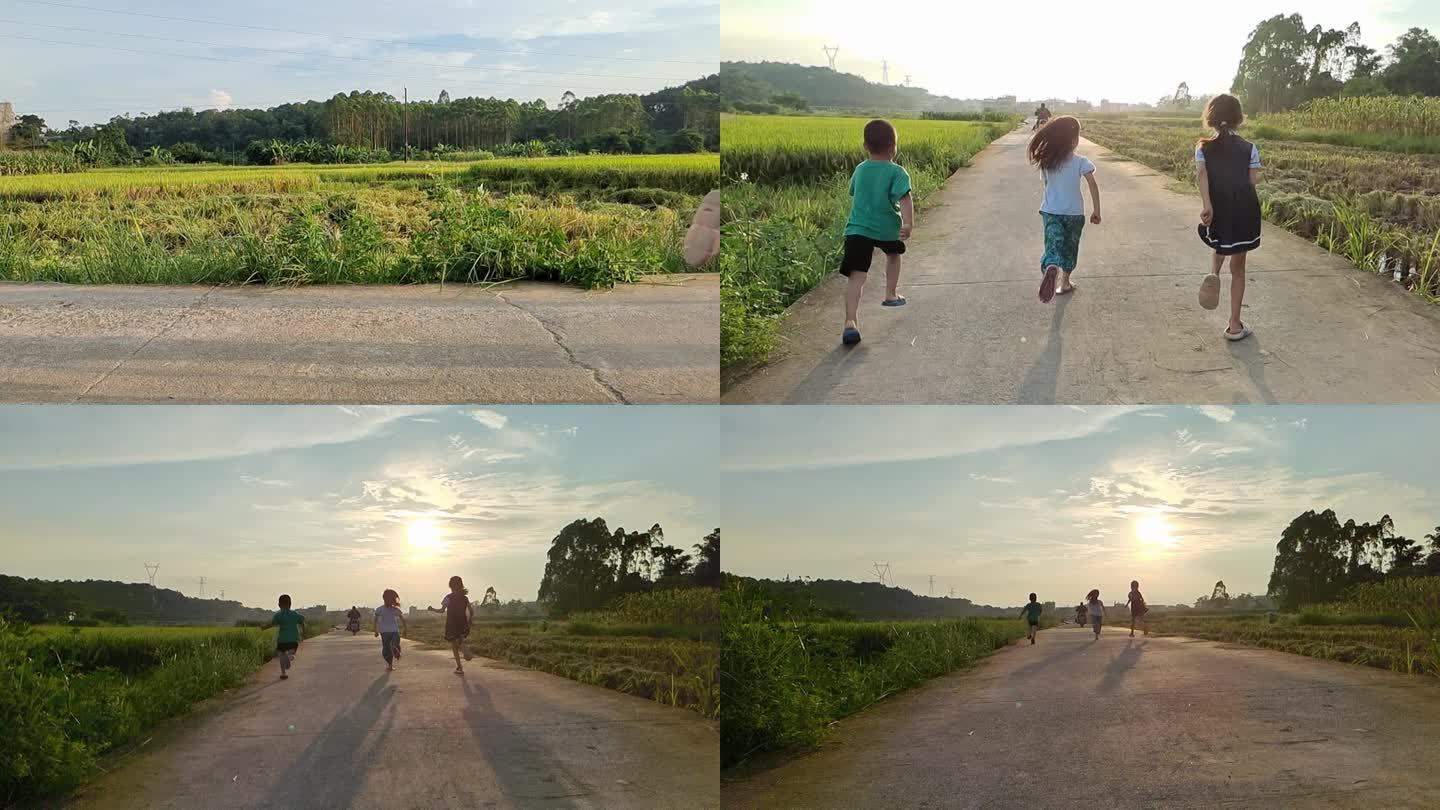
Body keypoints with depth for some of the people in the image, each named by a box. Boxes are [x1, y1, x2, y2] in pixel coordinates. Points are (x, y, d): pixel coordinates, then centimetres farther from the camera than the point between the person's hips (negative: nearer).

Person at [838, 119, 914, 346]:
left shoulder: (860, 170, 12)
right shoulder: (897, 172, -3)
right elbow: (905, 198, -19)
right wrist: (908, 223, -29)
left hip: (857, 229, 2)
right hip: (887, 229, -1)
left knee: (857, 277, -11)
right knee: (893, 254, 34)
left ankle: (851, 322, -28)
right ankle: (891, 294, 44)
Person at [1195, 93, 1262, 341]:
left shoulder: (1203, 148, 1)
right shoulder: (1249, 148, 0)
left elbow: (1201, 175, -15)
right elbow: (1254, 181, -2)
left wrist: (1206, 205, -24)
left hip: (1217, 211, 1)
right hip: (1245, 212, -1)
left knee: (1219, 244, 34)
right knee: (1238, 267, 10)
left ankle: (1213, 274, -1)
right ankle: (1235, 325, 10)